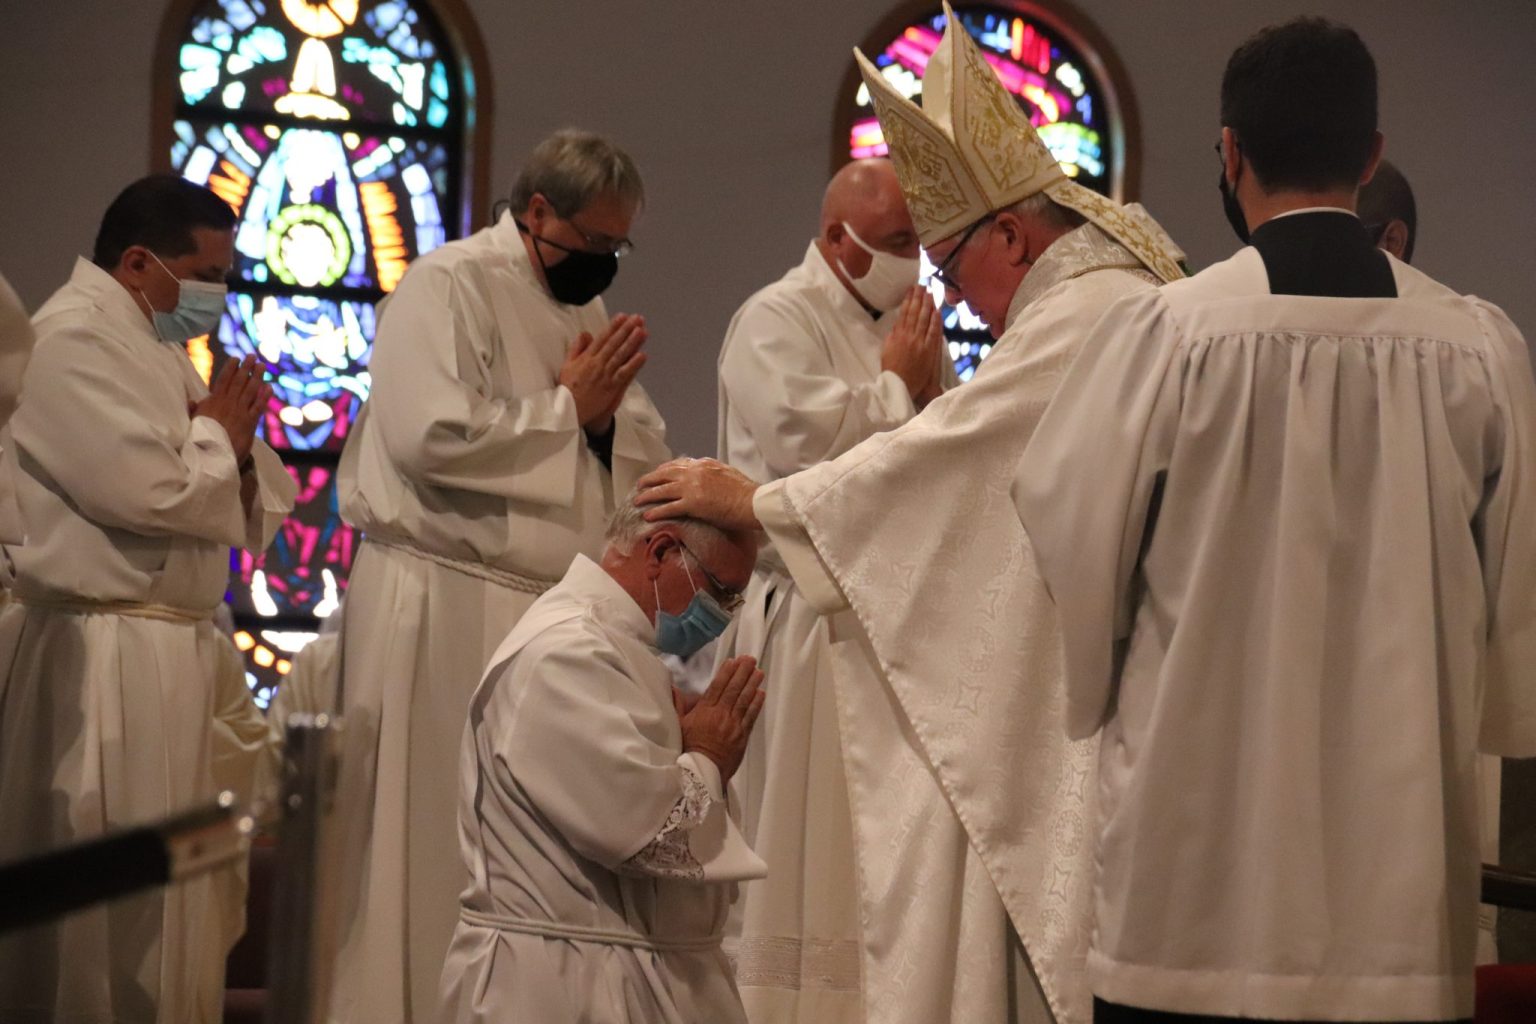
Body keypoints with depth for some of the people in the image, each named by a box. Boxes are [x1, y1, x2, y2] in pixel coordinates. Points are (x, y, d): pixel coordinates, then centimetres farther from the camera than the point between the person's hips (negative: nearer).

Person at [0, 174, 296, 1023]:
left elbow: (229, 501, 21)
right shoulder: (74, 339, -12)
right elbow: (150, 492, -23)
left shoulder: (155, 345, 18)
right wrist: (217, 435, -4)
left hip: (177, 649, 10)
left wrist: (233, 449, -1)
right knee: (114, 913, -4)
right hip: (105, 657, -10)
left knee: (183, 902, 11)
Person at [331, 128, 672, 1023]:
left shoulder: (583, 305, 17)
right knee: (445, 840, -4)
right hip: (449, 605, -7)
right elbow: (433, 436, -22)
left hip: (560, 607, 8)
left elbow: (646, 456, 19)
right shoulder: (448, 286, -8)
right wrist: (565, 408, -9)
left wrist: (608, 412, -4)